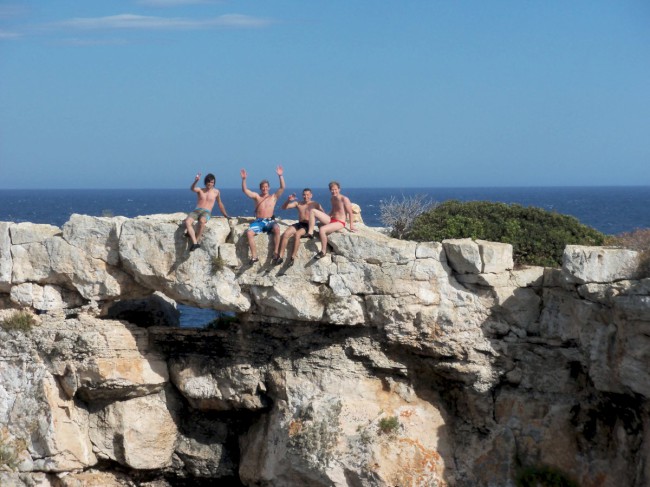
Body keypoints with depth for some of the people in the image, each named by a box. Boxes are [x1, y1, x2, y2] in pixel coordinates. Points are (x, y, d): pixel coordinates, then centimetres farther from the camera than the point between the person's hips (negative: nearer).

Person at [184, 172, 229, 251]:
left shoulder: (216, 192, 14)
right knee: (187, 222, -32)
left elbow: (220, 204, 27)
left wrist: (225, 215, 32)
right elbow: (192, 188, -9)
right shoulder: (200, 190, 14)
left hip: (206, 212, -2)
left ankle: (197, 241, -32)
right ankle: (195, 243, -39)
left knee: (202, 221, -40)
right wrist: (196, 181, -30)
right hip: (196, 210, 2)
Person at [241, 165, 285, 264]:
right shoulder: (257, 196, 16)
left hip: (269, 221, -1)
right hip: (258, 221, 1)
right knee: (249, 232, -28)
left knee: (277, 228, -35)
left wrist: (280, 176, -9)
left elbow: (282, 188, 2)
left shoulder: (273, 197, 13)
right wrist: (244, 179, -8)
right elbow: (245, 190, 7)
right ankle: (254, 256, -26)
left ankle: (275, 252, -30)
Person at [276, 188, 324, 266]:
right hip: (299, 224, 4)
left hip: (308, 226, -4)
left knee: (297, 234, -34)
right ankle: (280, 256, -23)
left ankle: (293, 257, -31)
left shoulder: (315, 205, 3)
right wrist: (288, 200, -10)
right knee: (285, 233, -22)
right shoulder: (298, 203, 13)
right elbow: (284, 207, 9)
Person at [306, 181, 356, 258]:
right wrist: (326, 218, 20)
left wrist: (351, 226, -15)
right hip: (331, 220, 8)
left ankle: (323, 251, -17)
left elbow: (350, 213, -12)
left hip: (339, 223, -8)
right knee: (312, 211, -3)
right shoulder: (332, 199, 10)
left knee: (322, 229, -34)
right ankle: (310, 233, -8)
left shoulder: (344, 199, -14)